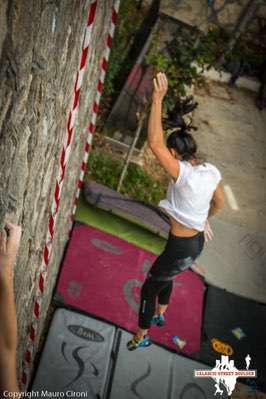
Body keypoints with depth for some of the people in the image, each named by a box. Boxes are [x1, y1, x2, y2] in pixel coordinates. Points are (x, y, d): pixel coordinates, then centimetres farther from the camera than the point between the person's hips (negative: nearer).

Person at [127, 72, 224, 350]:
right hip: (197, 242, 9)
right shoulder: (211, 171, -6)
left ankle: (141, 337, 32)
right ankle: (160, 314, 60)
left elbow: (154, 144, -39)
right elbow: (219, 202, 10)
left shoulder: (184, 174, -29)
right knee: (163, 276, 35)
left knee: (149, 288, 14)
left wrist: (158, 100, -38)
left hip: (180, 249, -9)